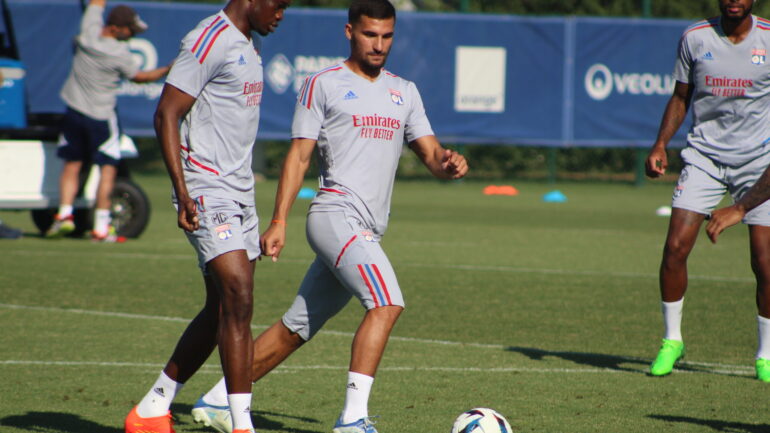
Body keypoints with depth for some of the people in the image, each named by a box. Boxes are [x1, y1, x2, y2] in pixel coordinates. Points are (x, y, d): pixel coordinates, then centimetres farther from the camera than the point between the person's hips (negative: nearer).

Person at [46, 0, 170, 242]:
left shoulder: (89, 31, -8)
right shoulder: (120, 54, -18)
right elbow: (137, 77, -2)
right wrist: (166, 71, 7)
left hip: (73, 112, 5)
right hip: (100, 117, -5)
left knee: (71, 165, 12)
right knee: (108, 168, 0)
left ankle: (64, 214, -2)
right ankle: (101, 228, -6)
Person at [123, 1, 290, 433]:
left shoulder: (248, 48, 18)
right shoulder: (208, 43, -12)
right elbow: (166, 114, -15)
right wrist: (182, 191, -22)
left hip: (240, 195, 10)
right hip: (208, 192, -10)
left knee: (223, 310, 9)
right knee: (238, 299, -17)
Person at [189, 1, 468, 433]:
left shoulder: (404, 91, 20)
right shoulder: (323, 85, 4)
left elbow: (430, 153, 14)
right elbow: (299, 155, 0)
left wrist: (448, 164, -10)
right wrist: (279, 221, -7)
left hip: (367, 233, 6)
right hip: (337, 215, -6)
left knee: (296, 329, 11)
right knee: (387, 303, -25)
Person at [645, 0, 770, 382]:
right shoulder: (695, 38, 2)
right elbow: (681, 97, 12)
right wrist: (660, 145, 0)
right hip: (703, 155, 1)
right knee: (676, 247, -11)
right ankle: (672, 340, 7)